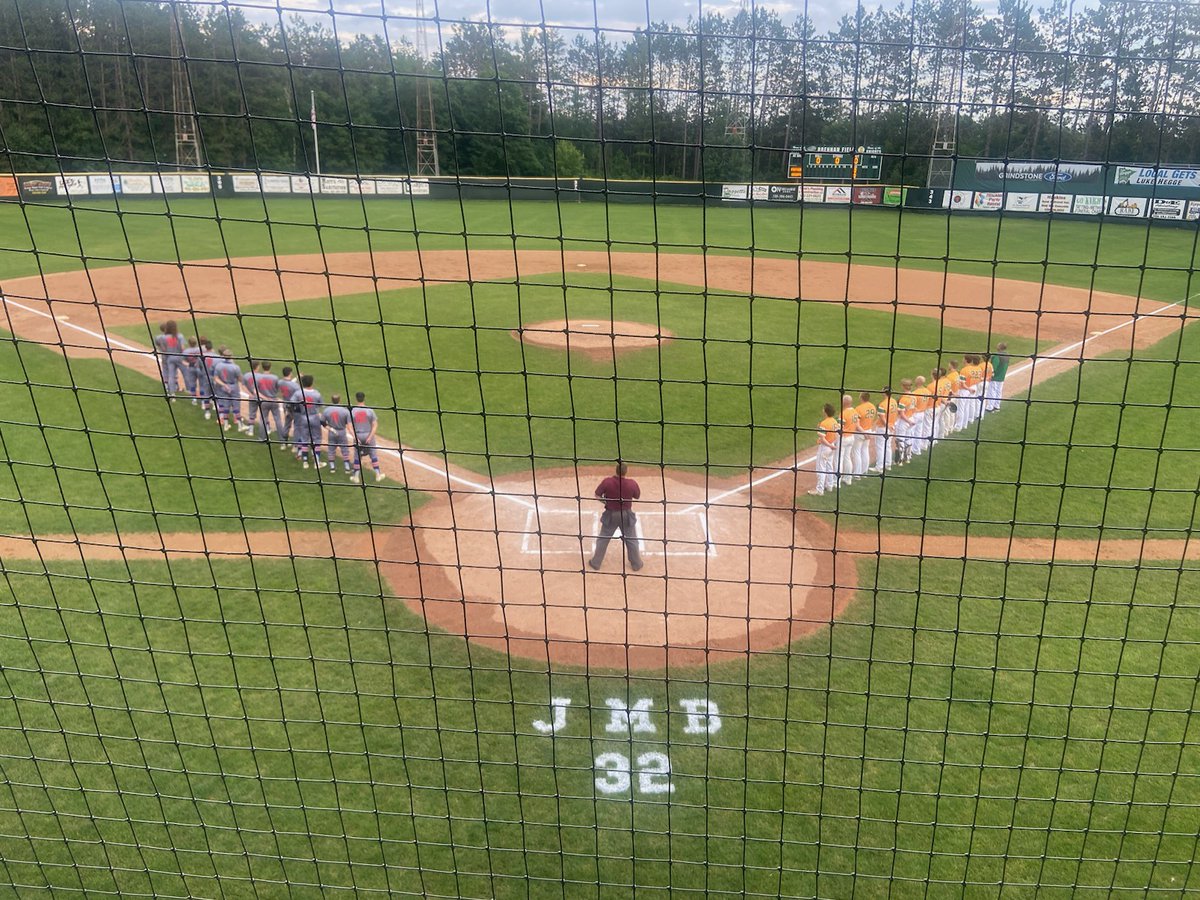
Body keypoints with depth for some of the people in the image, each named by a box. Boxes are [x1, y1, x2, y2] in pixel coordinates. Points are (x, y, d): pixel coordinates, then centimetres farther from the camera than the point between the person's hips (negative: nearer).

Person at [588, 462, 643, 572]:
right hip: (627, 515, 0)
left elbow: (597, 494, -9)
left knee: (603, 539, 16)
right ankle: (636, 564, 27)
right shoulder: (632, 483, -19)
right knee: (631, 539, 18)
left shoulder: (607, 481, -21)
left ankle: (596, 563, 24)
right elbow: (637, 496, -1)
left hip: (611, 514, 0)